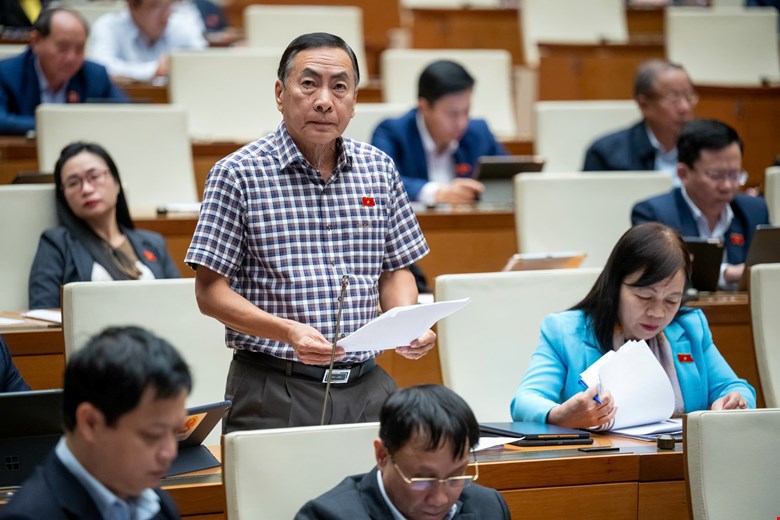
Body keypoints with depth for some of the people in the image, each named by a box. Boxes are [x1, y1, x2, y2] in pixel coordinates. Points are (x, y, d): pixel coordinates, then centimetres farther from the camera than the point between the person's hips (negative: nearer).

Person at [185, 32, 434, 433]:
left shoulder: (379, 169, 11)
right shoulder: (238, 175, -5)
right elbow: (210, 291, -7)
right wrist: (288, 332, -21)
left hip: (366, 385, 4)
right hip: (274, 389, -4)